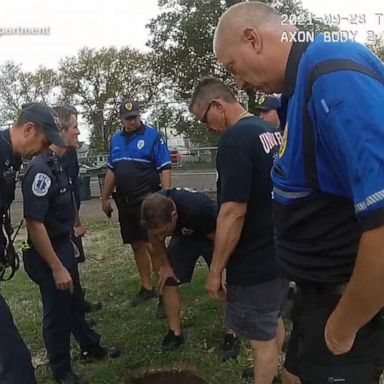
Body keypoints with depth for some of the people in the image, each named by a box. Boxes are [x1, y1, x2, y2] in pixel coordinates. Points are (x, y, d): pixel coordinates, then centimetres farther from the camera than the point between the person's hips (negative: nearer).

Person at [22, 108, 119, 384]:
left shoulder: (57, 164, 4)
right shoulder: (41, 169, -25)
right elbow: (34, 223, -27)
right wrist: (56, 267, -23)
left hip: (63, 246, 9)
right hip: (48, 254, -9)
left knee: (75, 302, 24)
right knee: (57, 312, 9)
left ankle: (90, 347, 45)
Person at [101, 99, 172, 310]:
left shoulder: (153, 136, -7)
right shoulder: (116, 140, 13)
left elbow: (165, 169, -11)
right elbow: (111, 171, 19)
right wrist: (104, 198, 20)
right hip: (125, 203, 6)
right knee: (137, 245, 12)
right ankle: (147, 288, 26)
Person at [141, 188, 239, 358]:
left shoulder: (199, 208, -45)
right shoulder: (153, 212, -29)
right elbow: (154, 237, -6)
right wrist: (165, 265, -2)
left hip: (211, 237, -4)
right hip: (183, 237, 4)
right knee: (167, 281, -2)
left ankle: (231, 336, 6)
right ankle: (175, 333, 15)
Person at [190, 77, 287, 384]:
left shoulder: (235, 137, -21)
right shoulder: (272, 132, 8)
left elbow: (234, 212, -26)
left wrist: (215, 270, -16)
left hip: (255, 261, -9)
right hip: (280, 252, 9)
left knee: (262, 337, 9)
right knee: (273, 324, 26)